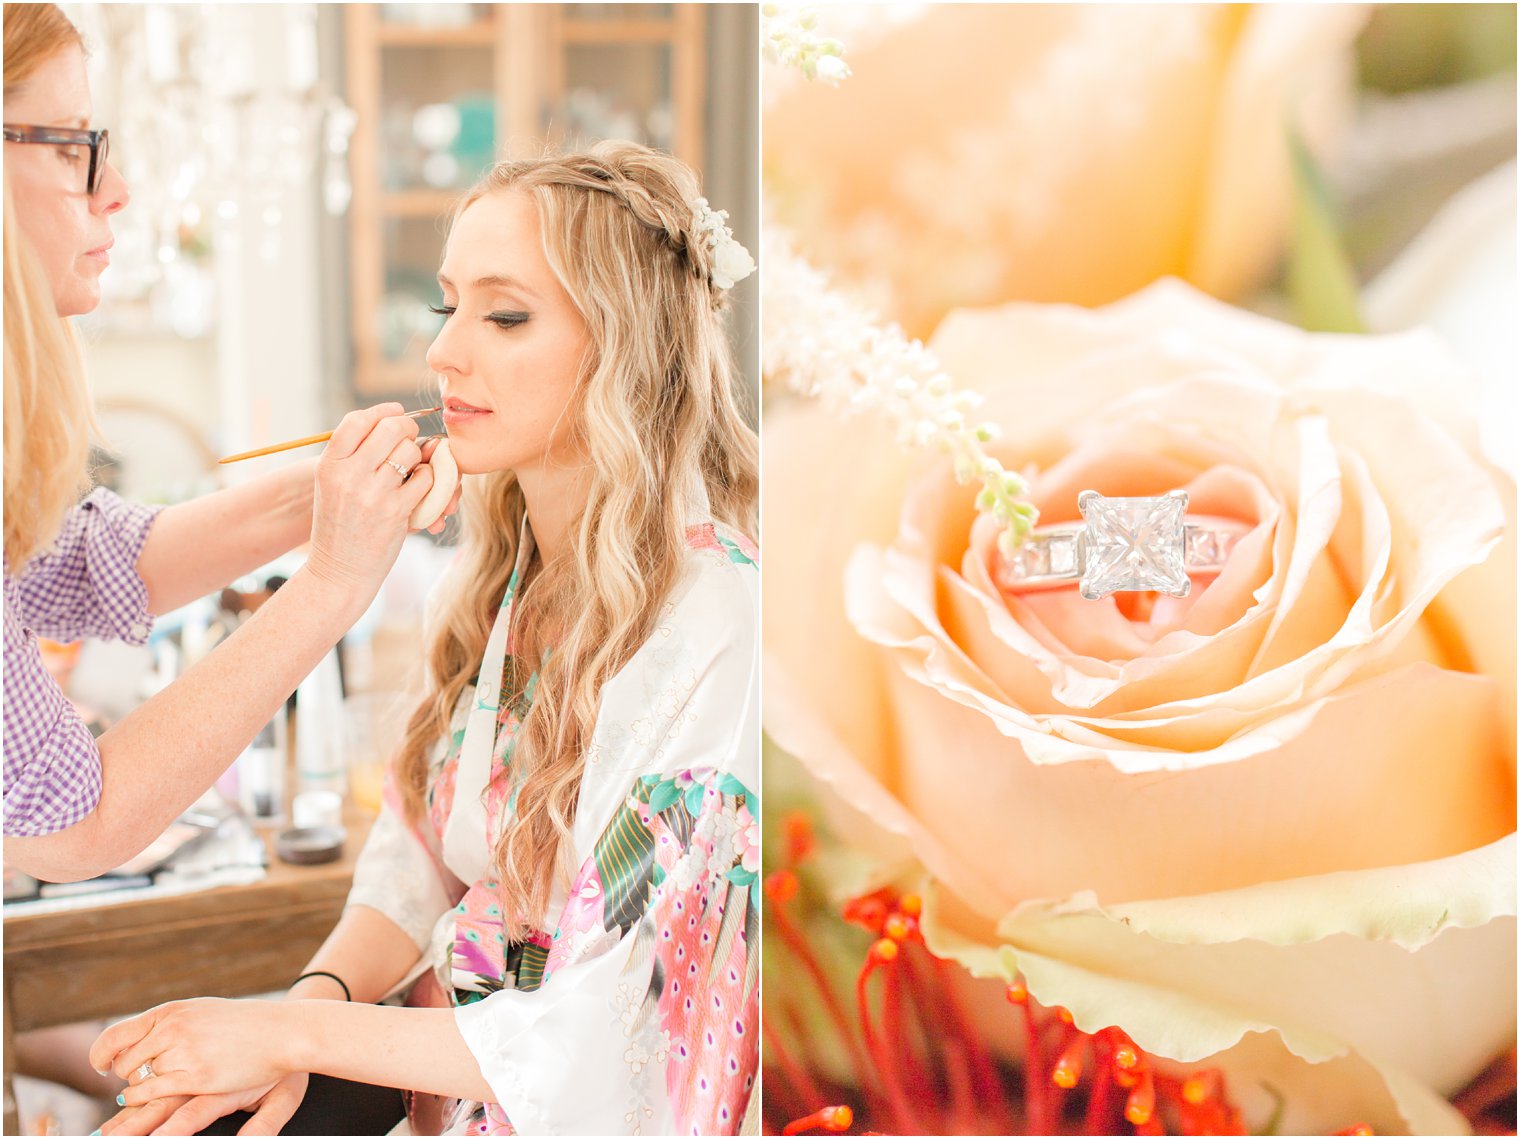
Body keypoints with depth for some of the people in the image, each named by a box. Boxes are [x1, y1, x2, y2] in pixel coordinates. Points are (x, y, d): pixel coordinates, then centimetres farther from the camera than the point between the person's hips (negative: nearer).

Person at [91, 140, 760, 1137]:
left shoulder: (713, 624, -23)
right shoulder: (499, 572, 3)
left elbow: (597, 1046, -22)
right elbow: (418, 864, 7)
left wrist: (292, 1031, -15)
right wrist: (318, 997, -13)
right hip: (450, 1056, 6)